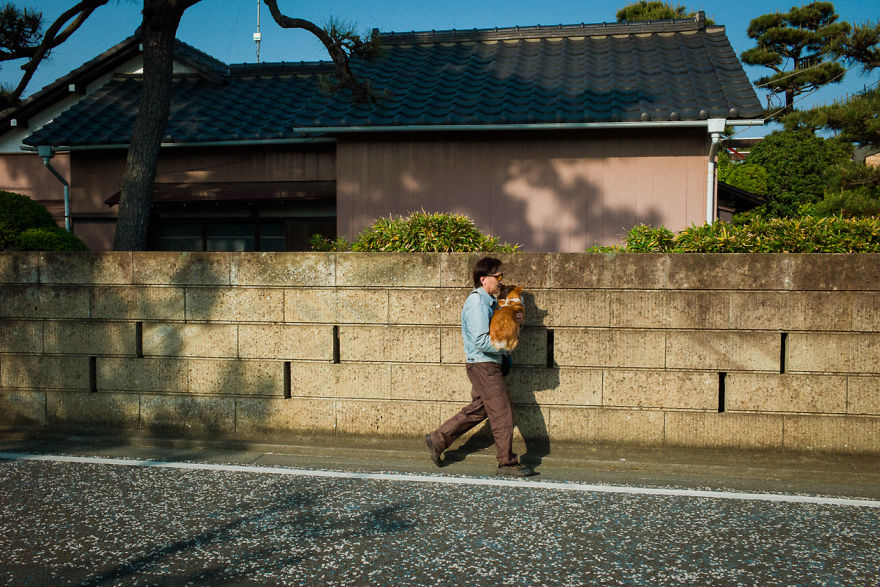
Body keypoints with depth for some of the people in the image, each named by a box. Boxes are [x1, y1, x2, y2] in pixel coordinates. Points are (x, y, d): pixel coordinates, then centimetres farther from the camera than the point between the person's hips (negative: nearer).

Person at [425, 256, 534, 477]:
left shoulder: (489, 301, 14)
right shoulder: (477, 303, -18)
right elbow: (481, 341, -24)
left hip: (487, 364, 10)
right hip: (483, 364, -10)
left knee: (479, 408, 18)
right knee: (502, 411, -4)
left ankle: (438, 439, 25)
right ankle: (507, 462, 5)